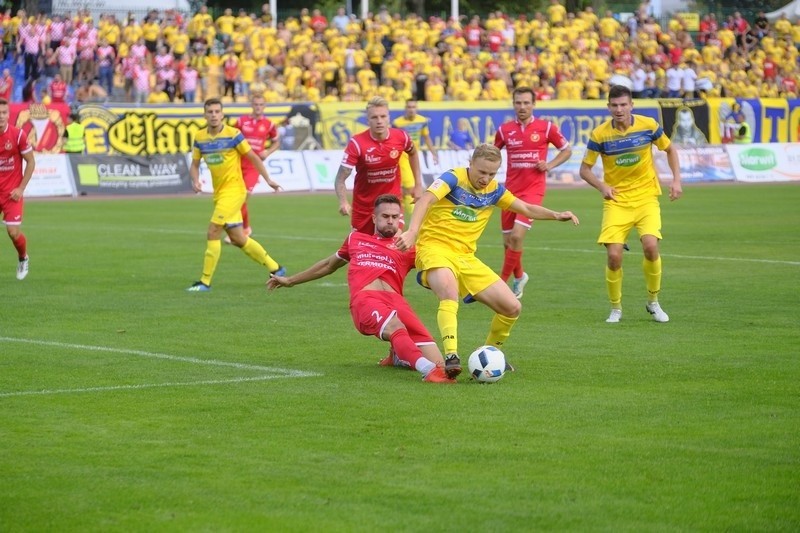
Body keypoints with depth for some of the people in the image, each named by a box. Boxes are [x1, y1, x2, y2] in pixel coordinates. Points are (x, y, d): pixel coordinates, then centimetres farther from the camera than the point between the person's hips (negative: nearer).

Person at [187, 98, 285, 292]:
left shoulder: (233, 134, -10)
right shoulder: (200, 137, 4)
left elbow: (253, 157, -2)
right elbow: (195, 164, 12)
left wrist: (268, 180, 0)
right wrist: (195, 181, -8)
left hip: (233, 190, -7)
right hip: (219, 192, 7)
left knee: (213, 232, -14)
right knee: (238, 239, 12)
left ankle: (205, 282, -8)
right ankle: (275, 268, 26)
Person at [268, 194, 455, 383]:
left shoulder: (407, 248, 28)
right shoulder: (356, 239, 34)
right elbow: (329, 265, 49)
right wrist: (290, 280, 57)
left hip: (396, 301, 1)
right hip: (364, 299, -1)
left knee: (436, 363, -18)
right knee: (395, 327, -40)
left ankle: (398, 356, 13)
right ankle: (428, 370, -63)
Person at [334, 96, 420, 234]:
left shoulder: (401, 137, -12)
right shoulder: (357, 143, -22)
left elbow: (413, 153, 14)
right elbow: (340, 179, -22)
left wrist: (418, 184, 13)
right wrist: (343, 202, -40)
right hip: (363, 205, -1)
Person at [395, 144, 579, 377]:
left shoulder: (494, 190, 9)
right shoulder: (453, 178, -10)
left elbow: (527, 209, 20)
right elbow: (426, 200, -27)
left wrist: (556, 215, 1)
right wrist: (412, 231, -46)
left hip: (466, 257, 7)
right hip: (435, 249, -7)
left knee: (512, 307, 1)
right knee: (450, 292, -39)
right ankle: (451, 357, -42)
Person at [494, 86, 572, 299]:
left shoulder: (546, 127, -2)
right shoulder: (505, 129, 5)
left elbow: (567, 150, 8)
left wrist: (549, 165, -7)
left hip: (533, 189, -3)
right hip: (511, 190, 3)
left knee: (517, 235, -18)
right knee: (508, 240, 8)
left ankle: (502, 281, -6)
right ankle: (519, 276, 35)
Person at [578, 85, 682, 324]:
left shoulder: (648, 125, -5)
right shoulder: (600, 134, -7)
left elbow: (670, 149, 11)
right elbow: (585, 169, 2)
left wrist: (676, 180, 0)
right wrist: (602, 186, -16)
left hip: (646, 197, 0)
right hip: (616, 200, 0)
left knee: (650, 246, -21)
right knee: (614, 255, -13)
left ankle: (653, 302, 3)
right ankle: (616, 308, 11)